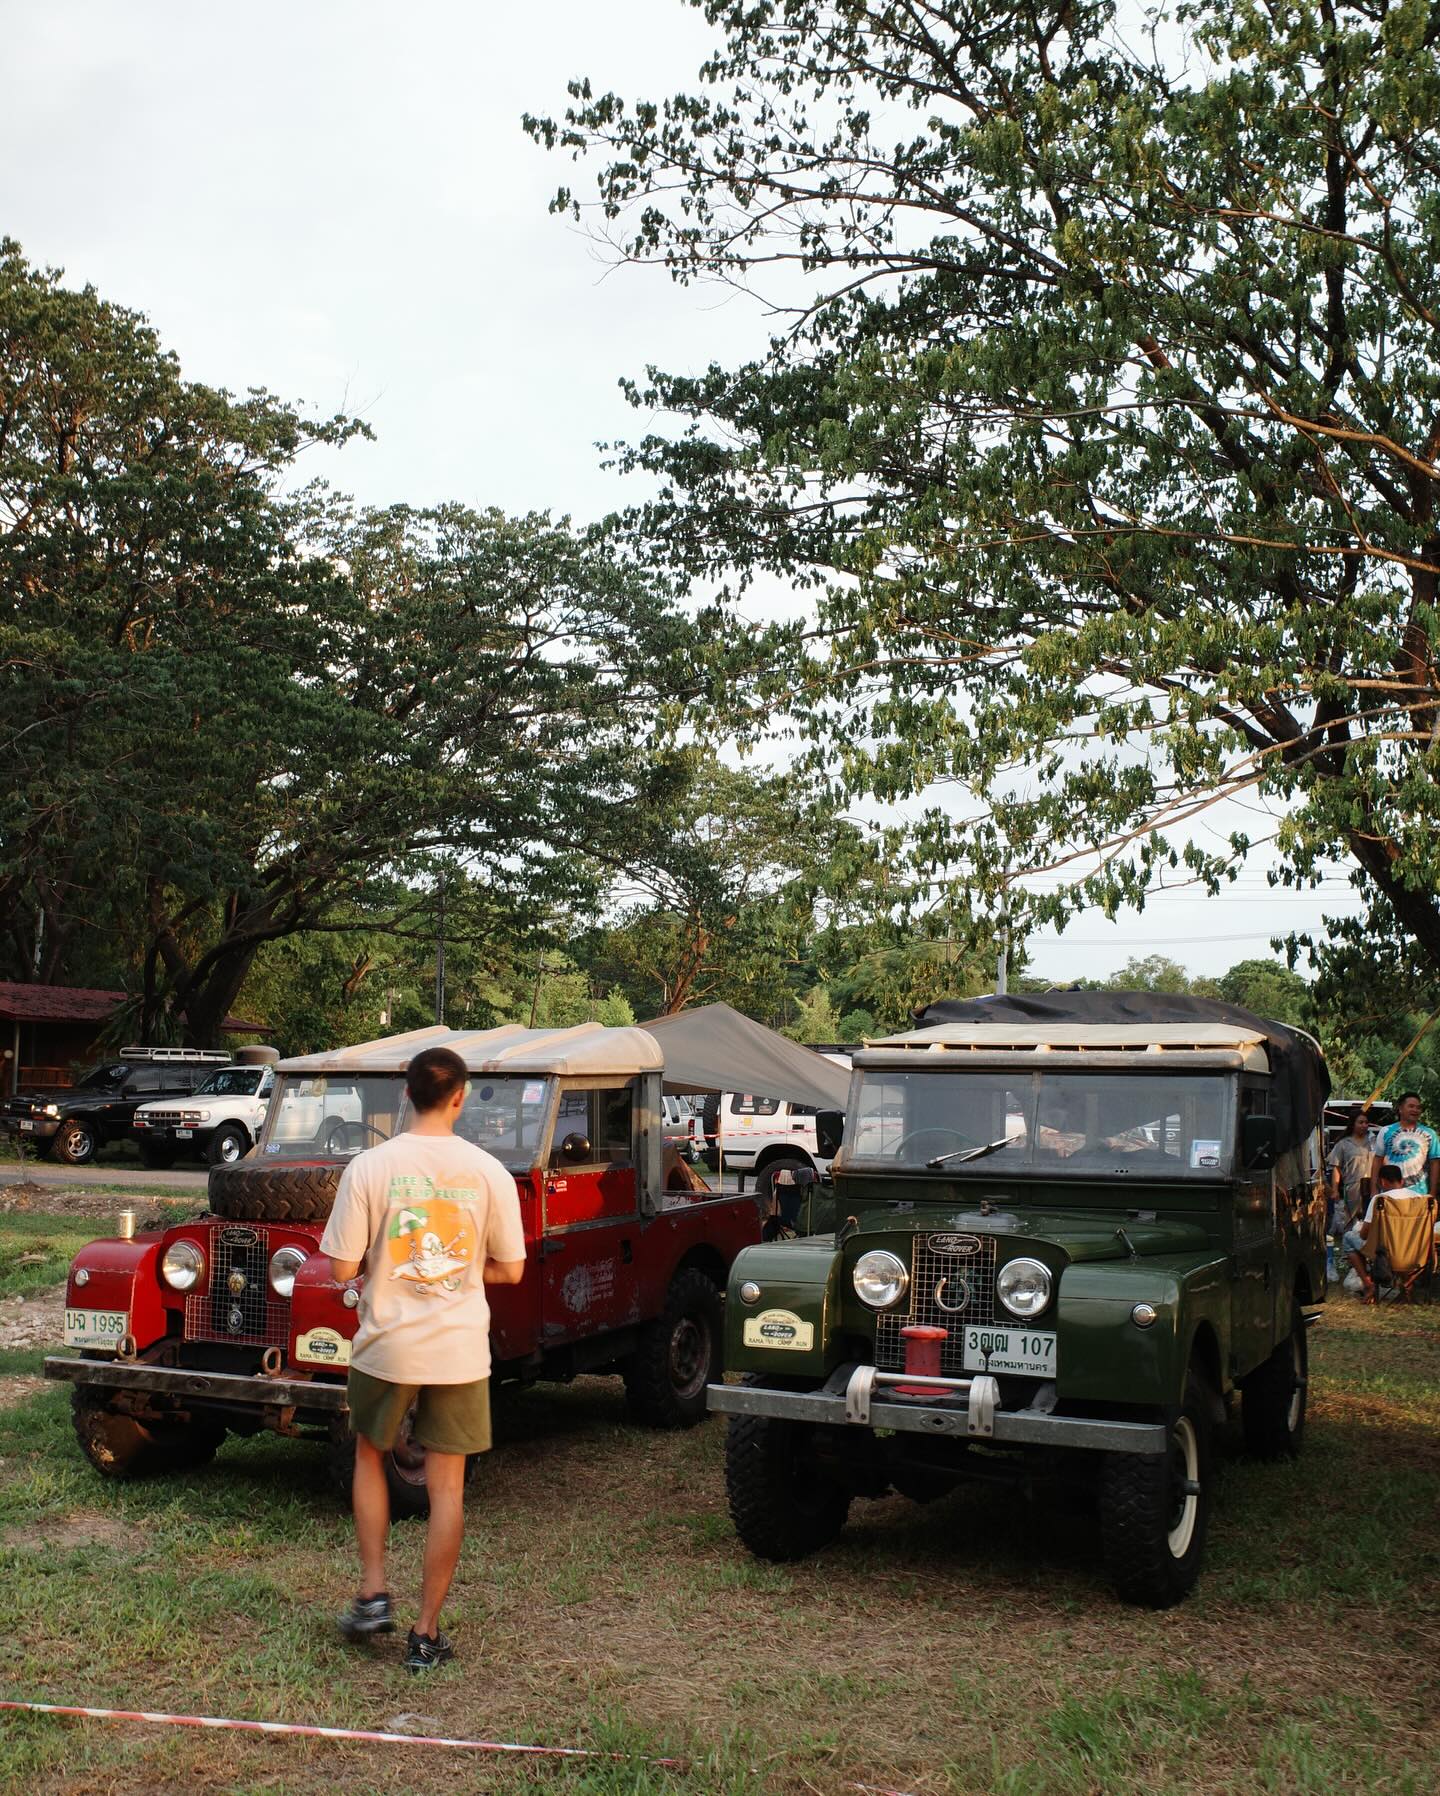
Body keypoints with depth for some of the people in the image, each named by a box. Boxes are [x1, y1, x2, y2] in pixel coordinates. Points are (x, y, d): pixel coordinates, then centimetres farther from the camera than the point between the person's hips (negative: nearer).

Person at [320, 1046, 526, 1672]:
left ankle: (373, 1595, 22)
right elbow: (509, 1270, 0)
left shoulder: (370, 1167, -10)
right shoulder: (488, 1172, -6)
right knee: (446, 1486, 9)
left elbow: (343, 1267, -8)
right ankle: (426, 1633, 14)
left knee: (370, 1457, 25)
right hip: (459, 1350, 0)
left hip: (386, 1346, 0)